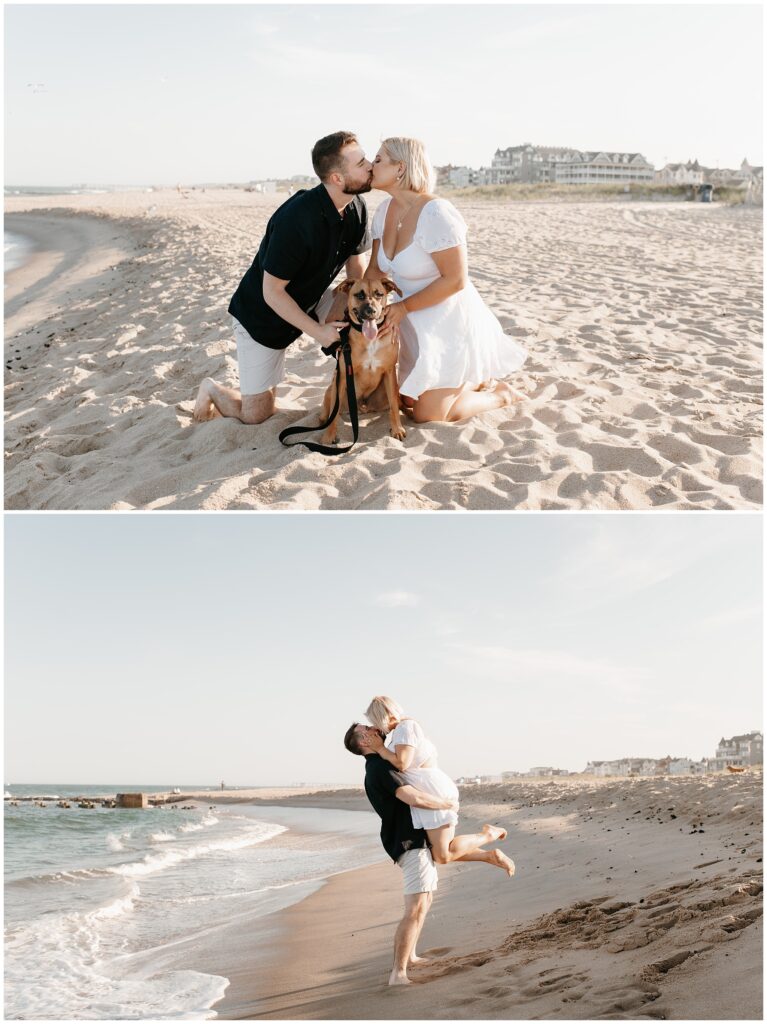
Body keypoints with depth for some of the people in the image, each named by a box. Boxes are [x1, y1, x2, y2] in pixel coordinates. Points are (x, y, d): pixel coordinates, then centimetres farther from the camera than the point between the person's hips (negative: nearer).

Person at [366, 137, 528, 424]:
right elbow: (375, 269, 4)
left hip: (451, 325, -8)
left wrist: (403, 307, -20)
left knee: (426, 416, -4)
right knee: (408, 401, 17)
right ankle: (476, 381, 35)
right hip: (419, 325, 8)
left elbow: (455, 280, -25)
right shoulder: (385, 210, -2)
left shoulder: (435, 213, -27)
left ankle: (500, 394, 17)